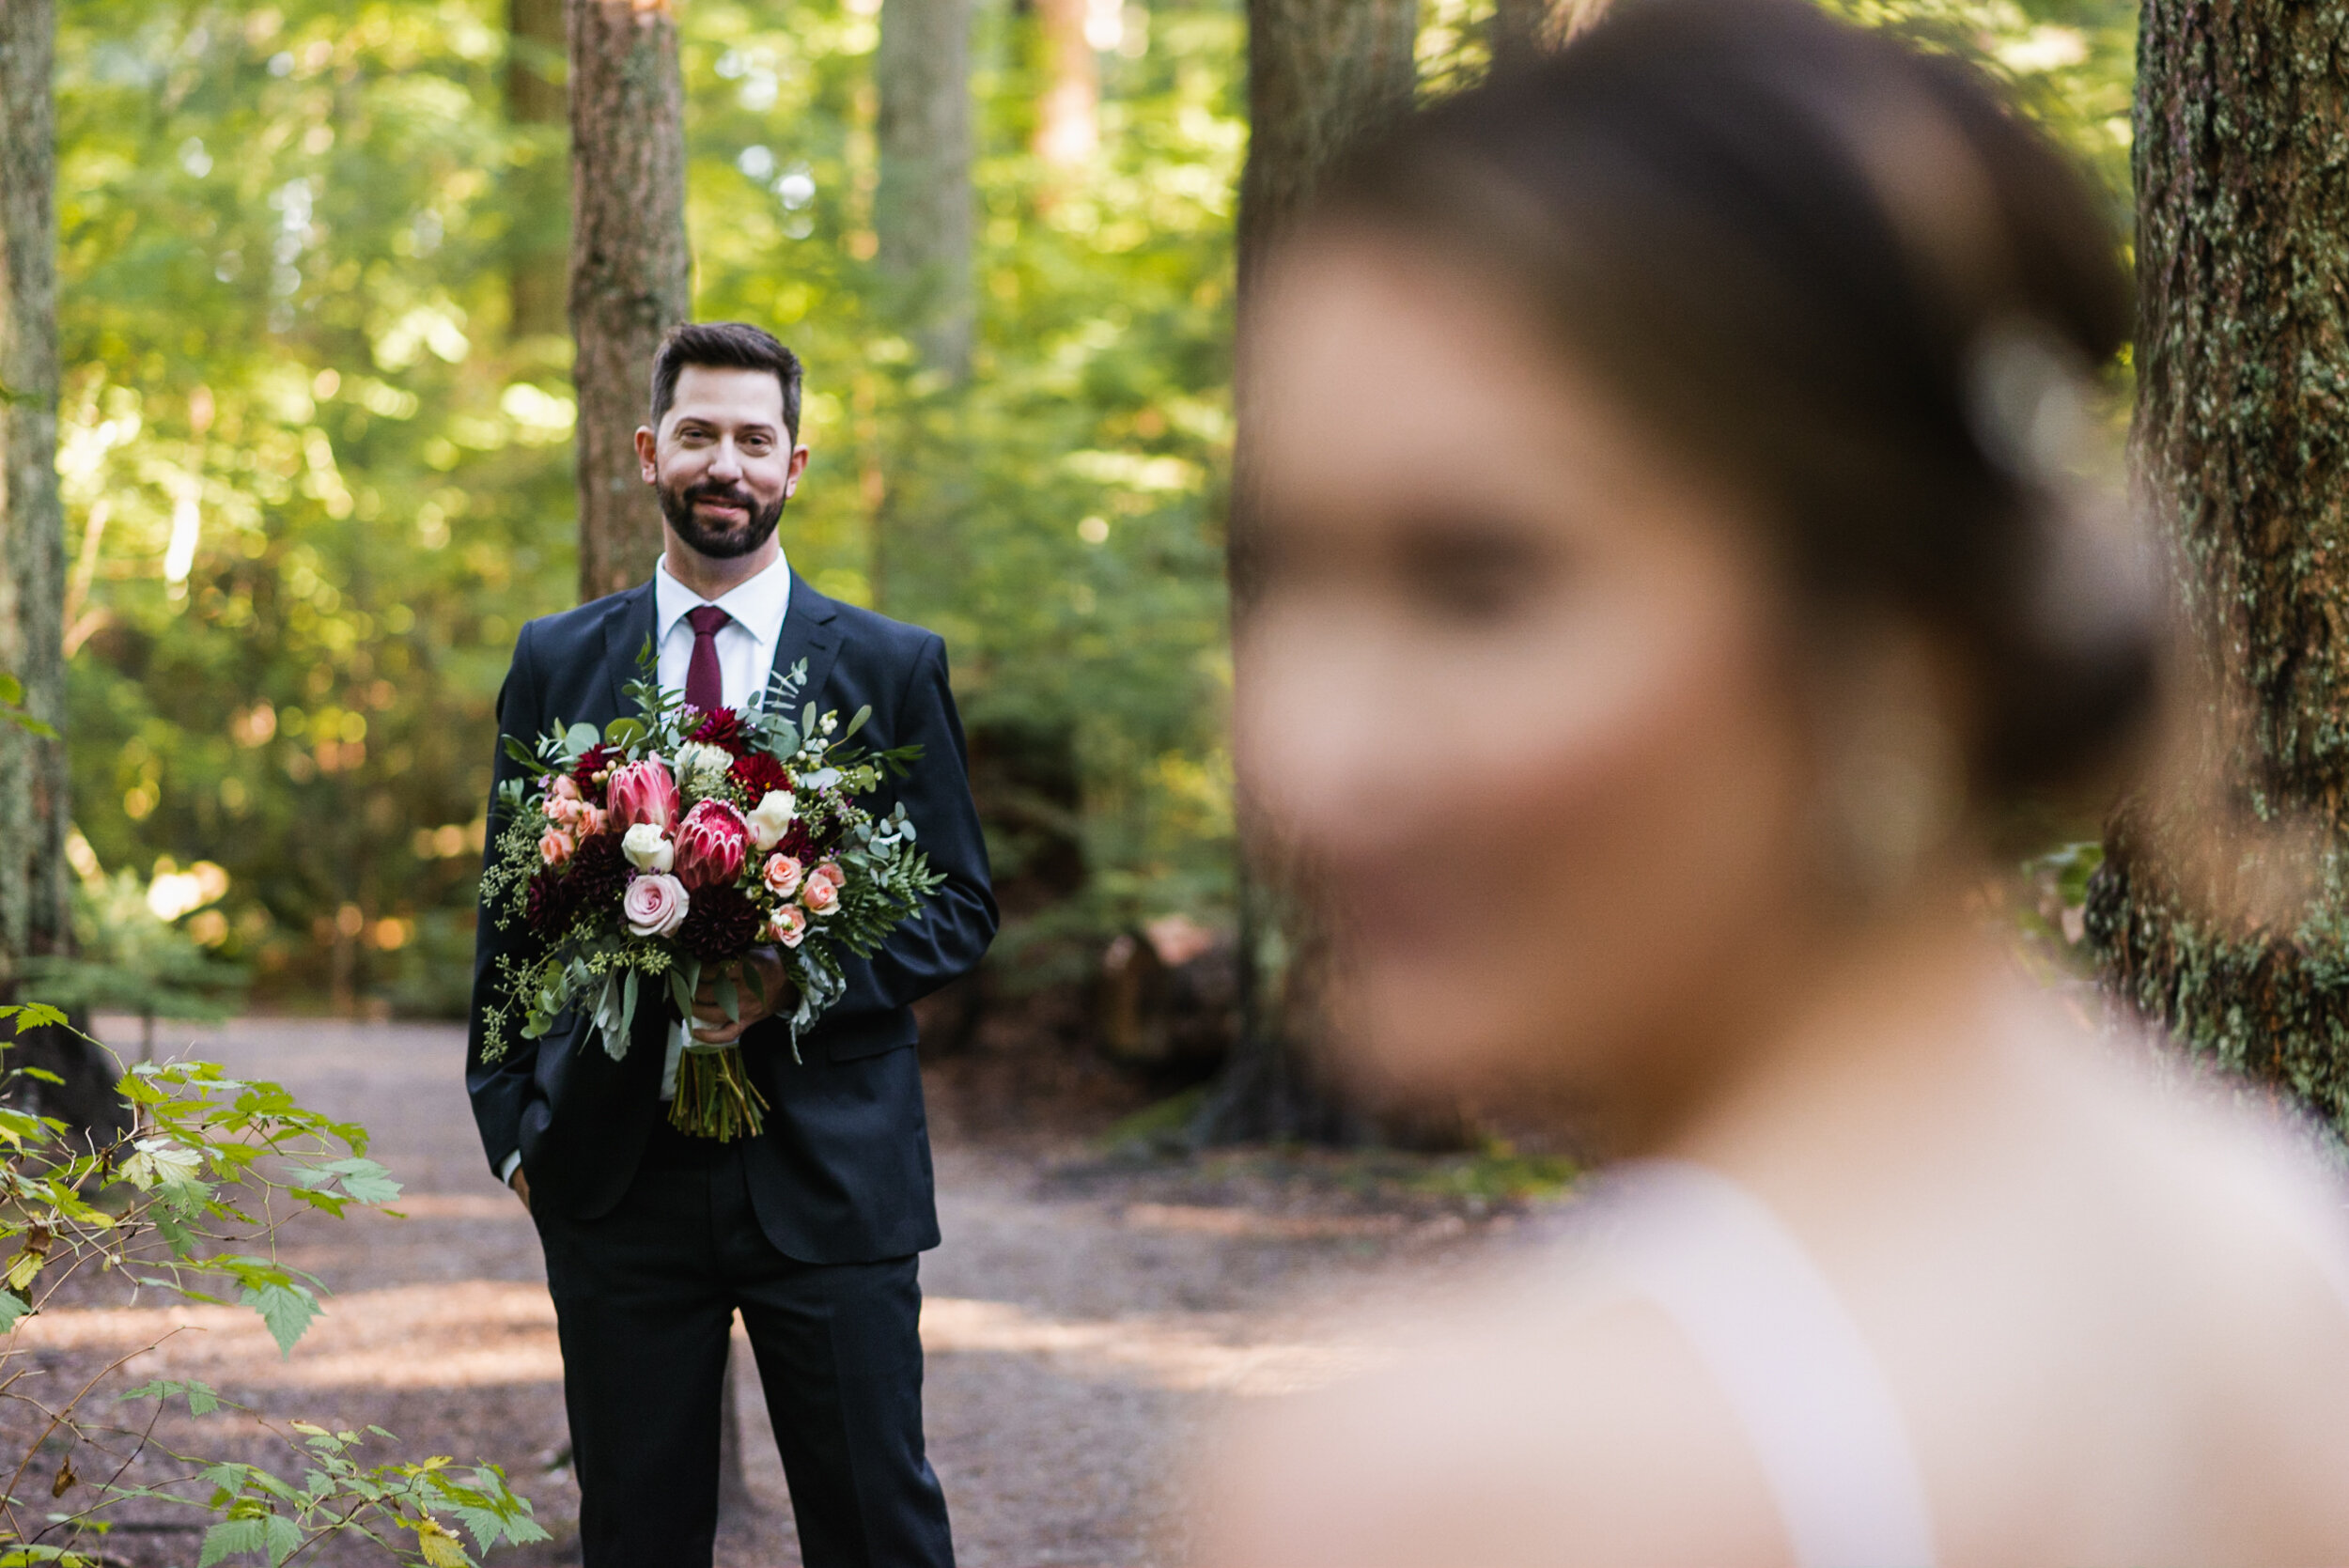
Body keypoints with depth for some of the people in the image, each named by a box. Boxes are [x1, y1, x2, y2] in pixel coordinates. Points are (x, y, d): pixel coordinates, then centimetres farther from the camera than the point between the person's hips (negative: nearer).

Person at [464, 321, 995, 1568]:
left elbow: (962, 907, 4)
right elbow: (510, 913, 12)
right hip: (616, 1169, 1)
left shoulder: (890, 667, 5)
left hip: (829, 1168, -1)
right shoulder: (556, 664, 9)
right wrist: (512, 1121, 3)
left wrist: (807, 978, -14)